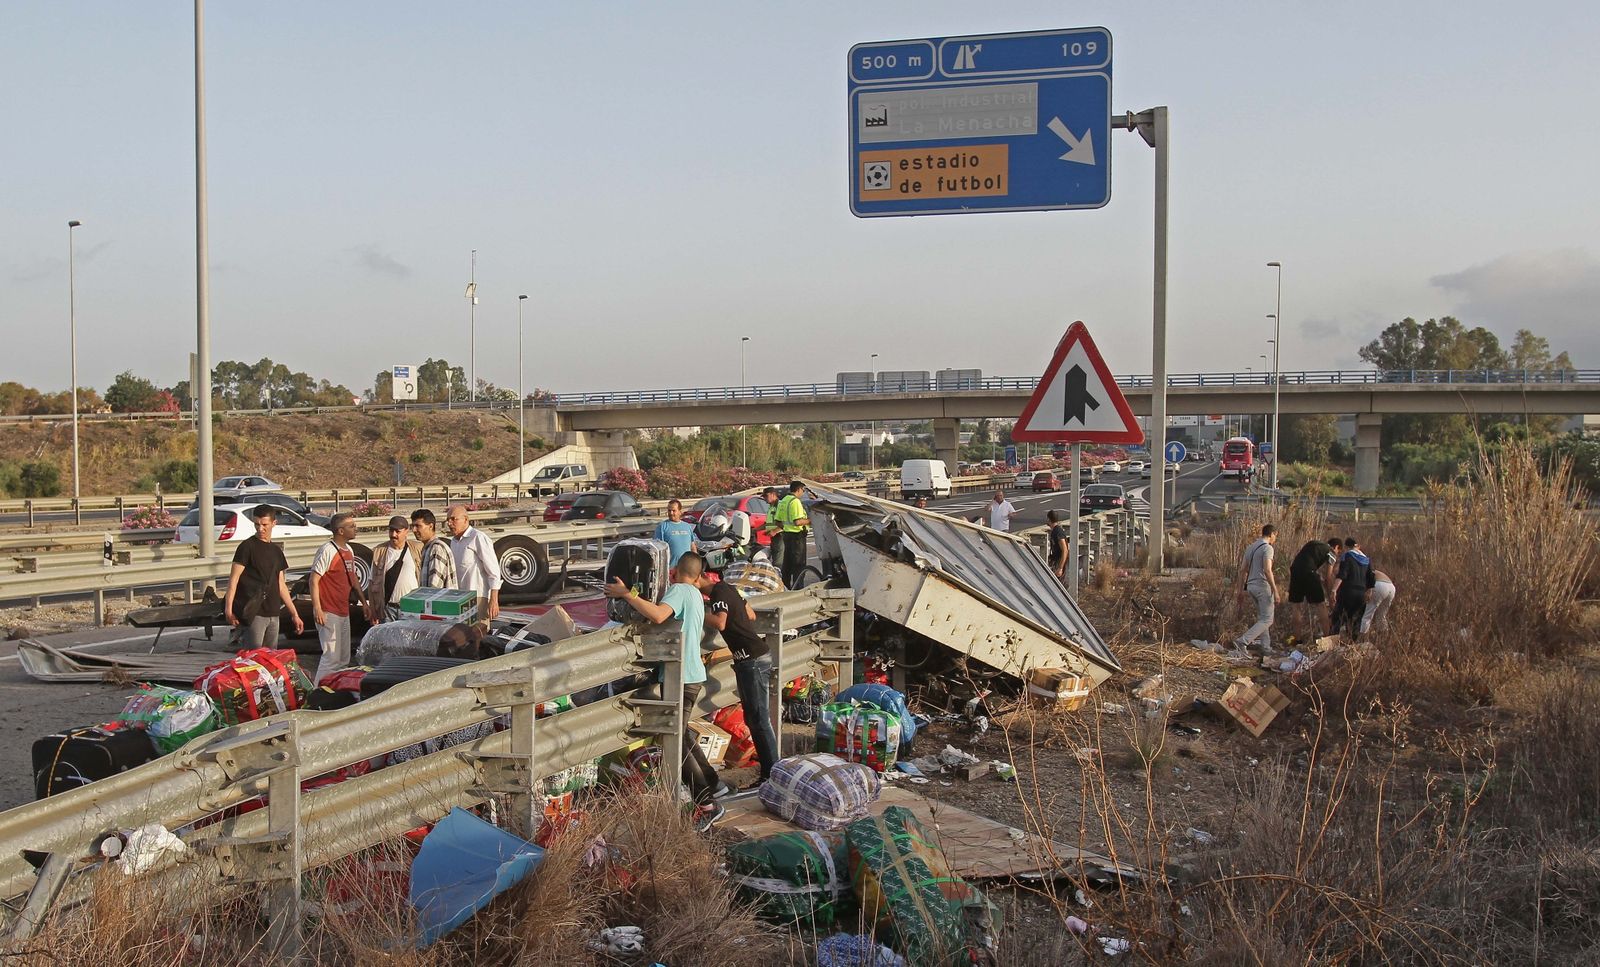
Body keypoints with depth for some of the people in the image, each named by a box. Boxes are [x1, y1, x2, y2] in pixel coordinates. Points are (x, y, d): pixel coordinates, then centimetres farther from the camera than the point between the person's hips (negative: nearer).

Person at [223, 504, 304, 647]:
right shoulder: (247, 547, -3)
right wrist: (228, 608, -19)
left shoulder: (276, 551, 16)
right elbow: (234, 578, -9)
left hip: (273, 614, 6)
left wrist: (294, 614, 18)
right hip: (254, 614, -6)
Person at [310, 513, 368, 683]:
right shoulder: (327, 551, -14)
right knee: (332, 657, -10)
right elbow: (314, 580, -17)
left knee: (344, 658, 14)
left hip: (343, 612, 9)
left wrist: (364, 603, 19)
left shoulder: (349, 550, 12)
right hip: (329, 613, -9)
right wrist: (317, 608, -22)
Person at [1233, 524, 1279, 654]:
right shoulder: (1267, 548, -13)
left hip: (1252, 586, 9)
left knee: (1262, 617, 17)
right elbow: (1267, 571, -23)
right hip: (1263, 586, -9)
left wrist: (1241, 589, 20)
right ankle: (1242, 641, -15)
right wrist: (1275, 591, -21)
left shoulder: (1250, 547, 13)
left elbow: (1242, 569, 14)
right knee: (1267, 620, -4)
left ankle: (1266, 648, 19)